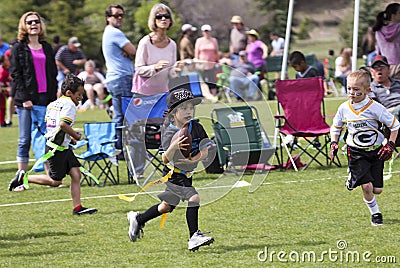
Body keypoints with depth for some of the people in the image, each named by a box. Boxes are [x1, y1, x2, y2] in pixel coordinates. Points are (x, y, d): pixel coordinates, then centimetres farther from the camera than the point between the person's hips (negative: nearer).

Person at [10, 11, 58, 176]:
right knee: (25, 139, 0)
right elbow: (15, 74, -3)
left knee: (46, 137, -1)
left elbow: (53, 74, 16)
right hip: (26, 99, -3)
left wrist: (54, 97, 6)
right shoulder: (18, 48, 3)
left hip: (45, 98, 3)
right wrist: (24, 98, -12)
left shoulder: (47, 48, 16)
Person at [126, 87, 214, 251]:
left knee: (167, 206, 18)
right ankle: (194, 237, -18)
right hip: (174, 175, -6)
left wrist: (194, 159, -25)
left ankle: (138, 219, 38)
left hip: (189, 173, 6)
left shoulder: (197, 128, -8)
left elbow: (205, 151, -6)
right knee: (194, 198, -22)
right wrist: (173, 147, -42)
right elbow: (166, 160, -24)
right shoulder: (169, 133, -20)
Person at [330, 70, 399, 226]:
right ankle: (375, 213, 8)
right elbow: (336, 127, 13)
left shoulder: (374, 108, -15)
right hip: (356, 153, 0)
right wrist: (333, 143, -1)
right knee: (367, 186, -15)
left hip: (376, 150, 0)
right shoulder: (344, 109, -6)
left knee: (377, 189, 1)